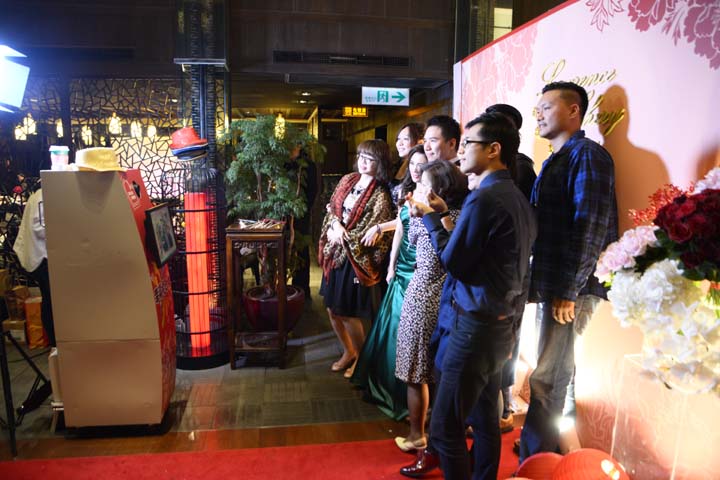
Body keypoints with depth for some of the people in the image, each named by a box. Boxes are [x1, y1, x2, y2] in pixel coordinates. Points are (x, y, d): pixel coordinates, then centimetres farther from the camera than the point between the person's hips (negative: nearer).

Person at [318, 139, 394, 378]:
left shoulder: (380, 196, -13)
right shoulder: (348, 180, 6)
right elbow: (331, 209, 9)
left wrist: (343, 237, -12)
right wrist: (336, 226, -10)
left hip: (357, 259, -6)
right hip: (336, 254, 7)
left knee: (348, 314, 2)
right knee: (332, 310, 14)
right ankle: (348, 352, 37)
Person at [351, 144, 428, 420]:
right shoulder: (406, 194, 9)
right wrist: (391, 265, 14)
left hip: (421, 272, -7)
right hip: (402, 268, 7)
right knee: (393, 322, 16)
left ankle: (407, 393, 20)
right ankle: (384, 380, 37)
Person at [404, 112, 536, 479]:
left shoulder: (485, 198, -19)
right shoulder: (516, 197, 10)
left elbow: (452, 260, -16)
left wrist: (430, 217, -3)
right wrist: (446, 214, 11)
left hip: (475, 327, -10)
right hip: (500, 325, 10)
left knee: (445, 428, 0)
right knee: (485, 419, 21)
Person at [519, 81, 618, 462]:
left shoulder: (588, 155, -10)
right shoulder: (556, 159, 18)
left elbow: (590, 227, -19)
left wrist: (568, 291, -20)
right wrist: (542, 285, 12)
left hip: (569, 288, -9)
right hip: (550, 284, 9)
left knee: (546, 377, -1)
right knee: (555, 374, 18)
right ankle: (546, 448, 32)